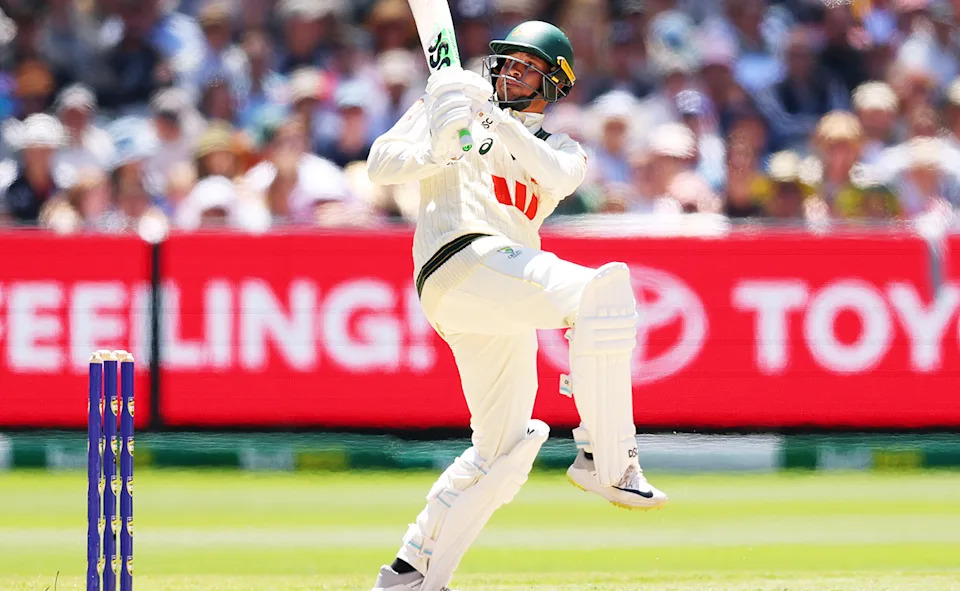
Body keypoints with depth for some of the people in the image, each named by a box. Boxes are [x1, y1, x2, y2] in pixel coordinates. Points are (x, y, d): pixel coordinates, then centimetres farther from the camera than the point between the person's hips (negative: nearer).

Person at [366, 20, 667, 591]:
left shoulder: (561, 149, 26)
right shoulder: (453, 99, 19)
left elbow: (556, 177, -1)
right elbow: (382, 164, 6)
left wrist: (498, 122, -15)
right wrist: (437, 152, -14)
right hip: (461, 260, -6)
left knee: (504, 450, 10)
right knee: (605, 286, -28)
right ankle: (605, 458, -32)